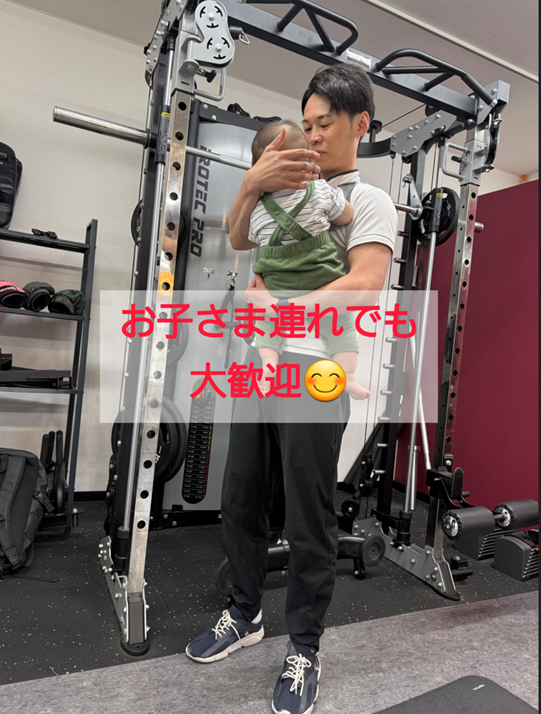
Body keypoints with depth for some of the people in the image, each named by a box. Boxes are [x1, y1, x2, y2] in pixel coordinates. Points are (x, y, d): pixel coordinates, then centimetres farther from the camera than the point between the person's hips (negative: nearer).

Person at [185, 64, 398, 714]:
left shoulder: (368, 201, 1)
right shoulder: (290, 187, 21)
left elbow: (367, 283, -15)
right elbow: (238, 241, 18)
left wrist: (278, 310, -20)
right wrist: (251, 184, 1)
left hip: (315, 374, -6)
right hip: (258, 366, 7)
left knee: (309, 519, 3)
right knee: (240, 500, 14)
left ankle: (303, 650, 24)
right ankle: (244, 616, 36)